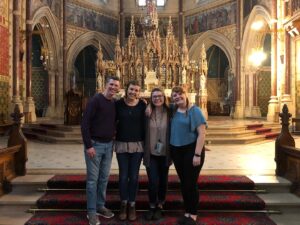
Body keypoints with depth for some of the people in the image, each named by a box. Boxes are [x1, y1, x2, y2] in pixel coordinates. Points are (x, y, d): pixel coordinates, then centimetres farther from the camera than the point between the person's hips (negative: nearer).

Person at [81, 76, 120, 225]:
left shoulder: (115, 103, 8)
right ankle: (91, 211, 16)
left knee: (104, 178, 15)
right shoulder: (96, 100, -12)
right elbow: (85, 123, -17)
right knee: (92, 179, 3)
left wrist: (113, 133, 5)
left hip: (108, 145, 6)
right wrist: (88, 145, -19)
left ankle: (100, 206, 30)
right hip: (95, 145, -6)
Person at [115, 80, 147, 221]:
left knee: (134, 176, 7)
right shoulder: (118, 104, -3)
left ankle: (132, 205, 23)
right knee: (123, 176, 7)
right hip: (121, 144, 0)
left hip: (137, 145, 0)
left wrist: (145, 142, 0)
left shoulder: (142, 105, -2)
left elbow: (144, 124, 1)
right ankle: (123, 204, 25)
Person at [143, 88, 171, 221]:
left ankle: (159, 206, 32)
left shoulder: (169, 113, -5)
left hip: (165, 154, 1)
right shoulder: (147, 113, -4)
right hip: (151, 153, -1)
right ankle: (152, 207, 20)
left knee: (163, 181, 13)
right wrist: (144, 151, -2)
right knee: (153, 181, -3)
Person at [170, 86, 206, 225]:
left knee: (191, 183, 0)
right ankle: (187, 212, 28)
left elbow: (202, 133, -13)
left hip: (191, 150, -5)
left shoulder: (194, 110, -9)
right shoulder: (173, 111, 6)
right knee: (183, 182, 13)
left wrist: (197, 154, -19)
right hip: (176, 151, 5)